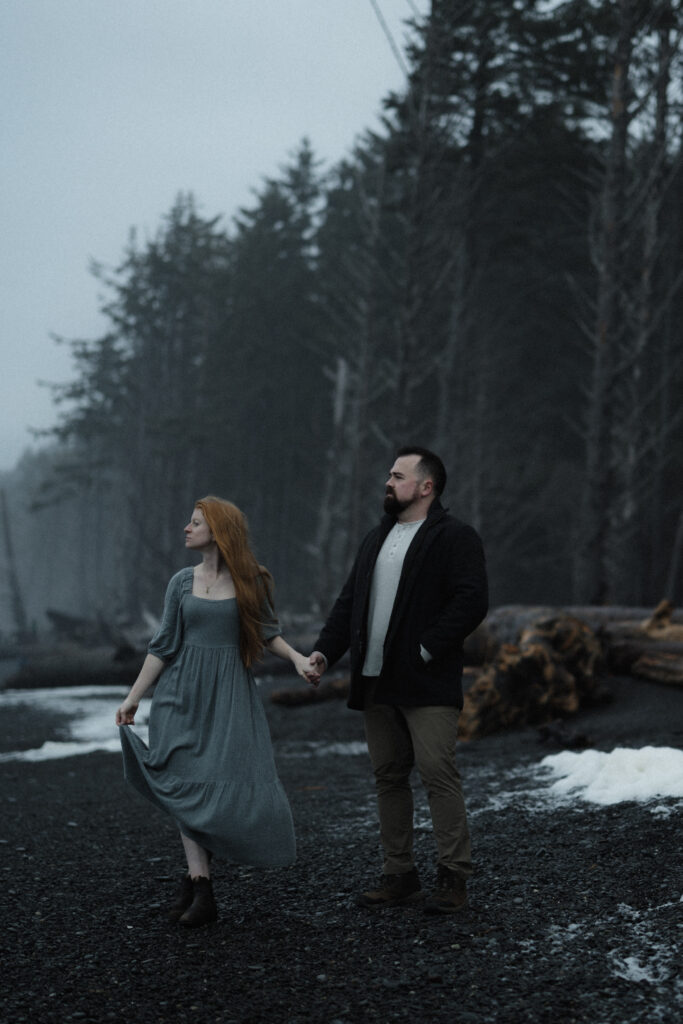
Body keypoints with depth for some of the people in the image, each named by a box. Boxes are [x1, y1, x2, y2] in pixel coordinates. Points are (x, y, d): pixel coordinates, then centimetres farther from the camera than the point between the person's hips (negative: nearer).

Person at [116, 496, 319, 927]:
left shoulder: (251, 581, 0)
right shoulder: (183, 582, 6)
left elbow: (268, 632, 8)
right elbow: (163, 645, 9)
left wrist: (297, 657, -10)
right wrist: (134, 697, 7)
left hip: (231, 696, -2)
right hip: (184, 694, 2)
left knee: (231, 782, -7)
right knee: (187, 786, -5)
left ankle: (196, 878, 9)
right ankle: (200, 886, -3)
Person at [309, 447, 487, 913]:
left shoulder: (456, 538, -4)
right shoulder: (377, 539, 20)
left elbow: (471, 602, -14)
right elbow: (349, 601, 20)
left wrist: (426, 650, -18)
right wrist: (326, 651, 5)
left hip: (427, 684, -8)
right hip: (376, 682, 8)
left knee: (439, 774, -10)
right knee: (389, 777, 9)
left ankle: (454, 877, -3)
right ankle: (400, 875, 17)